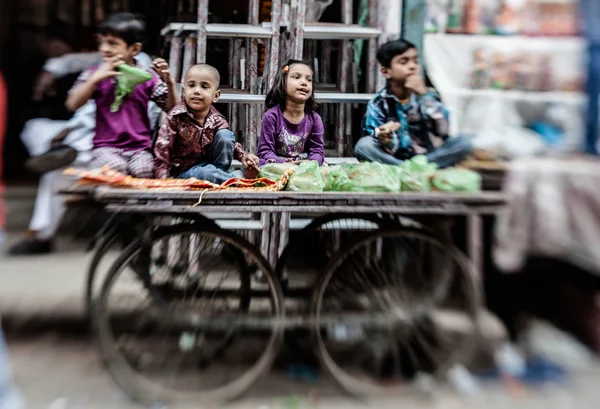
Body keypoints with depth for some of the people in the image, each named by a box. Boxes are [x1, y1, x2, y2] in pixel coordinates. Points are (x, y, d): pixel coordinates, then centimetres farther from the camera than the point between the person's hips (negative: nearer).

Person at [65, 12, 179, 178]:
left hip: (139, 148, 1)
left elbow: (174, 110, 5)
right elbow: (72, 105, -5)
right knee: (115, 168, -33)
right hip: (106, 147, 0)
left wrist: (169, 82, -11)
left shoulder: (147, 78, 5)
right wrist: (96, 78, -14)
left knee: (143, 171, -30)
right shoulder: (94, 74, 6)